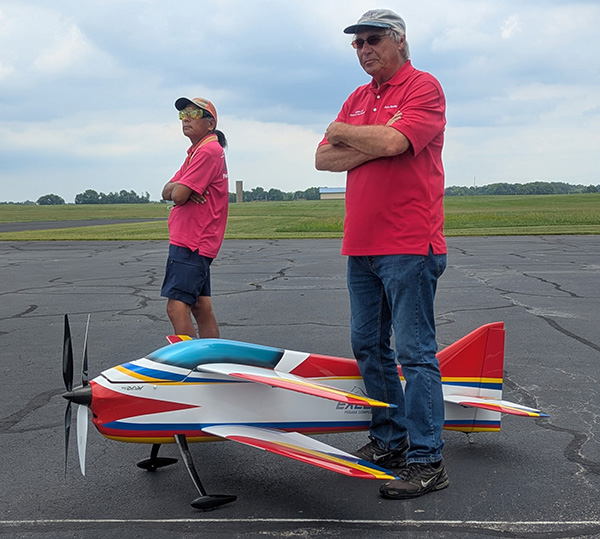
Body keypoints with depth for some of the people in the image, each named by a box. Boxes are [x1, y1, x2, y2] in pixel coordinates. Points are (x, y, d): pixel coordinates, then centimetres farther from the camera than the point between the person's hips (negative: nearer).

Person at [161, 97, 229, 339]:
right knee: (201, 307, 12)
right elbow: (167, 192, 14)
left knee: (176, 307, -14)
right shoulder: (197, 151, 21)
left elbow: (178, 196, -19)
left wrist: (178, 189, 4)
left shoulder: (208, 151, -13)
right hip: (196, 243, 11)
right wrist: (181, 187, -7)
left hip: (191, 243, -11)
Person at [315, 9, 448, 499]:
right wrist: (374, 147, -7)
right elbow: (324, 159, 9)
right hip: (361, 248, 8)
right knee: (369, 347, 13)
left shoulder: (423, 87, -4)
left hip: (410, 247, -8)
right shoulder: (356, 99, 19)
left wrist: (343, 133, -3)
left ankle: (426, 461, -1)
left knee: (414, 352, -7)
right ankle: (389, 440, 25)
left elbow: (393, 141, -21)